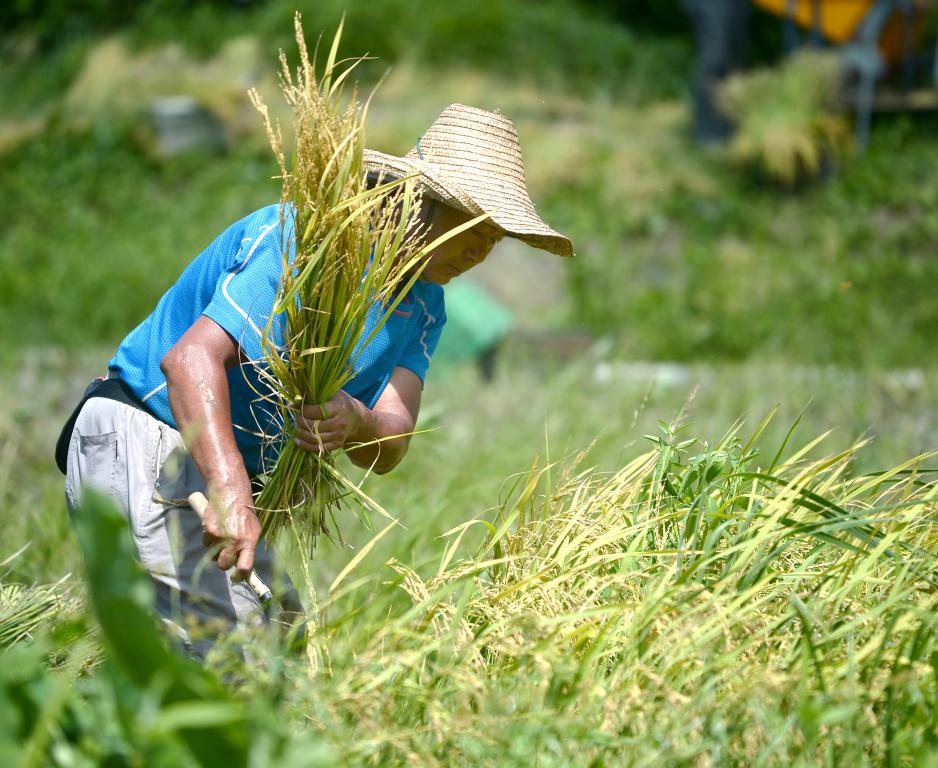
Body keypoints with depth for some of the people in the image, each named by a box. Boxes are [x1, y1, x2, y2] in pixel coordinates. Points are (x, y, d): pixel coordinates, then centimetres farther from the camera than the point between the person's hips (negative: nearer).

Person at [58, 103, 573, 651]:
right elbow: (191, 357, -33)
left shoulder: (423, 304, 7)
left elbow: (389, 450, -7)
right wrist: (231, 493, -47)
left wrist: (356, 426, -33)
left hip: (221, 473, 9)